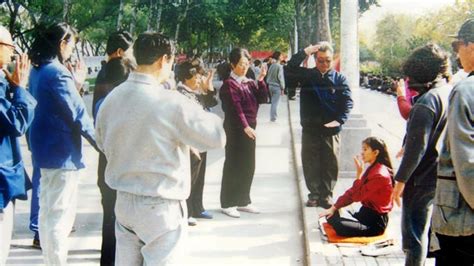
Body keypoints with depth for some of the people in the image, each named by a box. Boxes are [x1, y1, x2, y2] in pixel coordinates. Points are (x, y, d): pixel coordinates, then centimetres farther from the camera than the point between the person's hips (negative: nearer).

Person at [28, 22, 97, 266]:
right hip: (61, 150, -10)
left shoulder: (38, 70, 11)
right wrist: (98, 140, -6)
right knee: (60, 215, -5)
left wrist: (75, 85, 10)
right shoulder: (58, 72, -18)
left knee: (47, 211, 16)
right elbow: (76, 112, -17)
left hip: (45, 147, 10)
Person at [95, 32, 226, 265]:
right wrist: (201, 113, 5)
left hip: (123, 202, 6)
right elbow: (216, 137, -11)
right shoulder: (171, 102, -19)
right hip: (160, 207, -6)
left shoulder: (111, 99, 0)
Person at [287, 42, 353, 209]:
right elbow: (291, 67, -9)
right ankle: (314, 194, 18)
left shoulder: (339, 78, 3)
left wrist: (339, 120, -16)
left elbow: (347, 101, -2)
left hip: (330, 130, -1)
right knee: (310, 164, 6)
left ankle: (327, 195, 15)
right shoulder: (307, 75, 6)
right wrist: (305, 51, -18)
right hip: (310, 128, 1)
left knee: (330, 164, 3)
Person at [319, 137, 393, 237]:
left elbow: (357, 196, -19)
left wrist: (359, 174, -17)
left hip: (376, 222, -9)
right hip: (366, 213, 9)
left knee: (341, 227, -28)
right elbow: (352, 192, 7)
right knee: (332, 215, 0)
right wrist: (334, 207, 1)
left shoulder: (380, 175, -21)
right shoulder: (372, 169, 9)